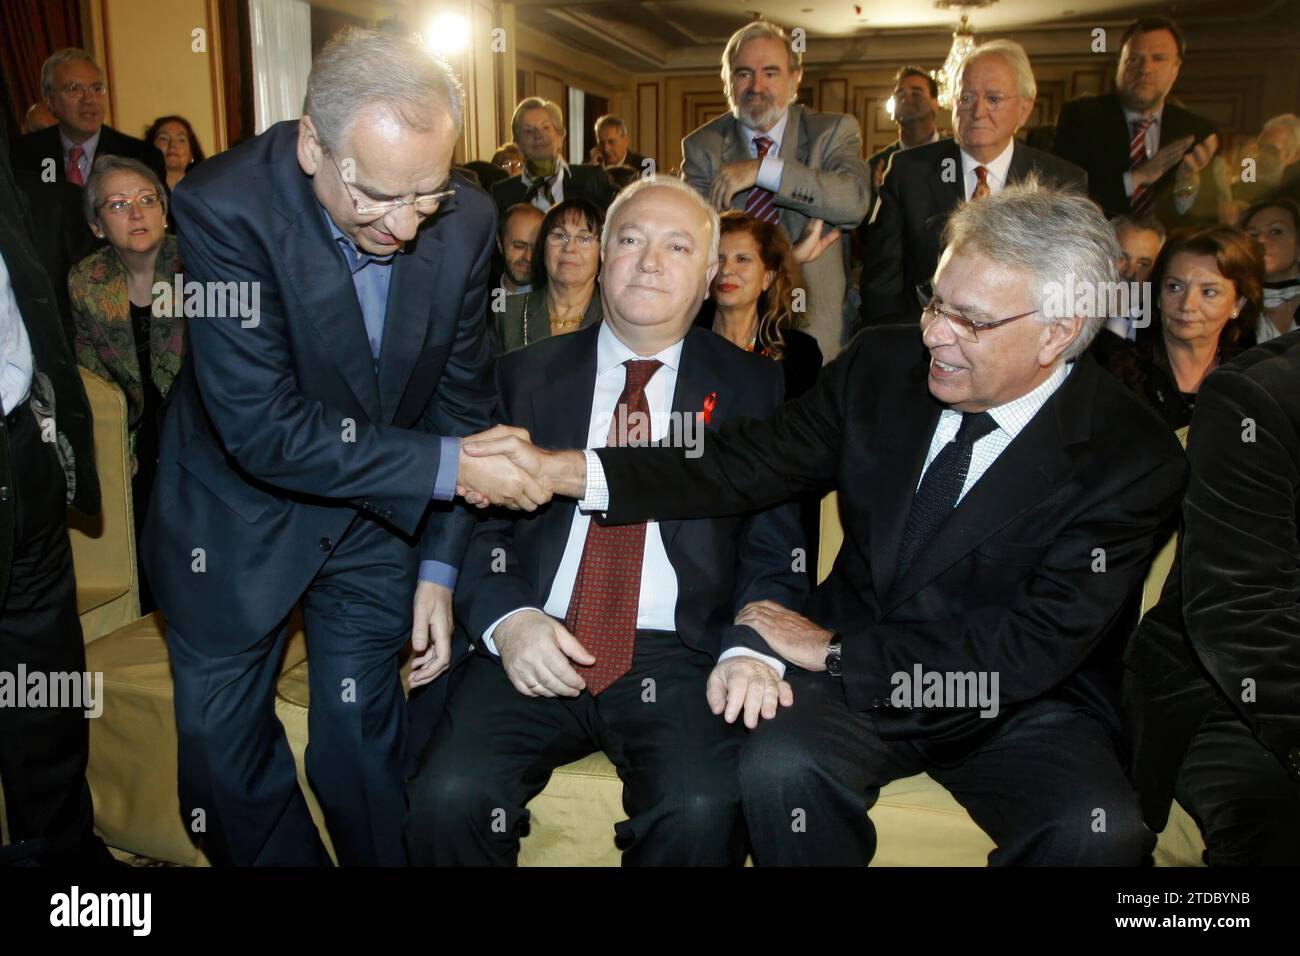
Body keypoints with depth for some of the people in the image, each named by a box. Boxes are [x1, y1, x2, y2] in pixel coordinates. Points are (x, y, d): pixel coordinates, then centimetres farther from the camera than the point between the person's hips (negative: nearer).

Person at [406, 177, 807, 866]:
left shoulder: (751, 388, 10)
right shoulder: (526, 375, 13)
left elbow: (775, 550, 6)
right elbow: (476, 520, 9)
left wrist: (751, 649, -13)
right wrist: (506, 619, -10)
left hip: (677, 658, -1)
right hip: (538, 651, 1)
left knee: (704, 810, -28)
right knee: (448, 796, -23)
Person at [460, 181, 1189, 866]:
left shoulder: (1135, 461, -15)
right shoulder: (883, 363, -5)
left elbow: (1028, 651, -20)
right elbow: (746, 464, -6)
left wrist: (832, 649, -18)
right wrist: (561, 470, -18)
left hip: (1022, 702, -1)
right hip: (854, 671, 2)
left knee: (1098, 832, -30)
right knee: (779, 765, -28)